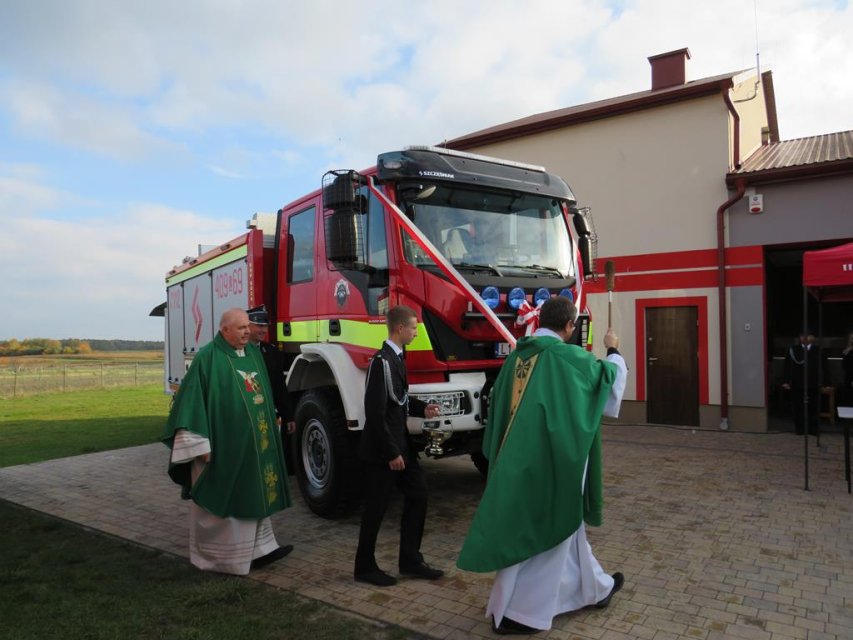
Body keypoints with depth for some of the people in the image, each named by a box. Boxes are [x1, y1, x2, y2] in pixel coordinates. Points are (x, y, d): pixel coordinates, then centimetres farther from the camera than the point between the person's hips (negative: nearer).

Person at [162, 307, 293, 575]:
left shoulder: (253, 353, 9)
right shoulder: (208, 358, -13)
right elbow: (192, 400, -16)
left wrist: (272, 422, 21)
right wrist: (200, 444, -19)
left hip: (253, 442, 7)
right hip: (222, 443, -7)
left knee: (254, 494, 13)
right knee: (220, 497, 5)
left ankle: (257, 549, 22)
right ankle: (216, 556, 21)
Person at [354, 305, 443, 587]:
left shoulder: (397, 357, 9)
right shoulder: (382, 361, -21)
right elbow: (375, 412, -23)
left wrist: (422, 408, 2)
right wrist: (391, 453, -19)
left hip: (399, 441, 10)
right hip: (381, 448, -10)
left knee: (417, 494, 12)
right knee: (376, 508, 3)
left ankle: (410, 561, 24)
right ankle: (365, 567, 20)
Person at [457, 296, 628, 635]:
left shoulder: (518, 355, 5)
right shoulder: (567, 356, -16)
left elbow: (498, 403, 12)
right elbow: (608, 378, -1)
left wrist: (503, 454, 22)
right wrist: (613, 351, 18)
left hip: (520, 456, 8)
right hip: (551, 457, -8)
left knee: (562, 524, 21)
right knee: (542, 531, 4)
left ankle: (595, 587, 40)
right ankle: (518, 612, 12)